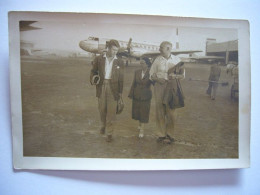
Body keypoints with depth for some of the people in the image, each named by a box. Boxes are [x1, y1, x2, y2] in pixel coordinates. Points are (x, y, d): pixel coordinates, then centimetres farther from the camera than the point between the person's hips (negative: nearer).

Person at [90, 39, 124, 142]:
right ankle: (103, 125, 39)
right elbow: (93, 71, 12)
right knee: (102, 109, 11)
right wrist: (93, 78, -12)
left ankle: (109, 133, 10)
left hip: (113, 88, -1)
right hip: (101, 86, 1)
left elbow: (121, 79, 5)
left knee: (111, 111, -2)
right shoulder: (99, 59, 4)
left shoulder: (119, 62, 3)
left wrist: (120, 93, 3)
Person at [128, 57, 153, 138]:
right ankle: (140, 124, 39)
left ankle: (142, 129, 11)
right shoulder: (137, 72, 2)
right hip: (137, 95, 4)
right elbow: (133, 84, 6)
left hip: (145, 96, -4)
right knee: (137, 111, 13)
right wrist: (131, 94, 7)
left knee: (144, 112, 3)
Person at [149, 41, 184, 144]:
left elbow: (183, 75, 8)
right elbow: (151, 75, 9)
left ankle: (169, 135, 14)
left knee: (171, 111, 0)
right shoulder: (157, 60, 7)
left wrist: (175, 76, -14)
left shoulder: (176, 60, 6)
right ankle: (161, 135, 12)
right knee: (160, 111, 2)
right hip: (159, 86, 1)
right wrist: (158, 79, -12)